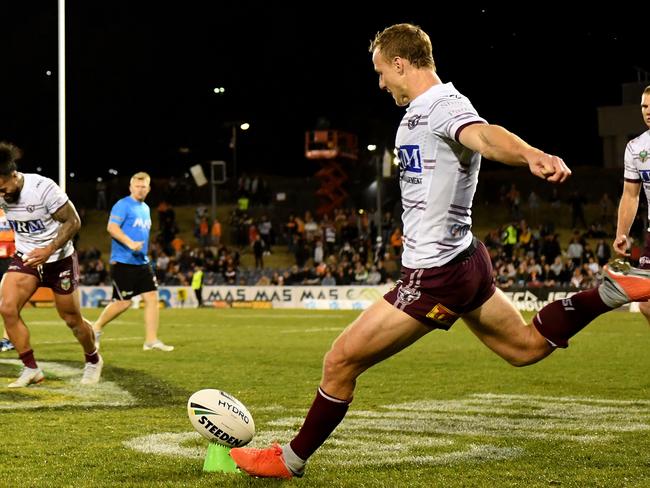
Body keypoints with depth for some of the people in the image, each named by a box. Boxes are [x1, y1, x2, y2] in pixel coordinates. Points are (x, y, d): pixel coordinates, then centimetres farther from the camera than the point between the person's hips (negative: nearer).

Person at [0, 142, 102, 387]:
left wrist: (48, 250, -30)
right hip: (25, 258, 4)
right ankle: (31, 369, -3)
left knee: (72, 319, 8)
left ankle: (93, 361, 36)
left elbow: (73, 221, -20)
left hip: (59, 259, -4)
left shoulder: (43, 188, -26)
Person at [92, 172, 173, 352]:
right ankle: (97, 327, 18)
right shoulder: (123, 205, -9)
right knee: (123, 302, -4)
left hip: (142, 262, 8)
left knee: (152, 297, -2)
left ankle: (151, 340, 1)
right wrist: (130, 243, -29)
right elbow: (112, 227, -19)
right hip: (123, 262, -8)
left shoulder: (146, 208, 17)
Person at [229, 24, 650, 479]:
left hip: (434, 276, -10)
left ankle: (291, 459, 13)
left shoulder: (444, 107, -21)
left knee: (340, 362, -2)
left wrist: (532, 155, -63)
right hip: (464, 259, 10)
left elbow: (485, 134, -43)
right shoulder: (422, 110, 9)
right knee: (526, 346, 24)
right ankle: (611, 290, 17)